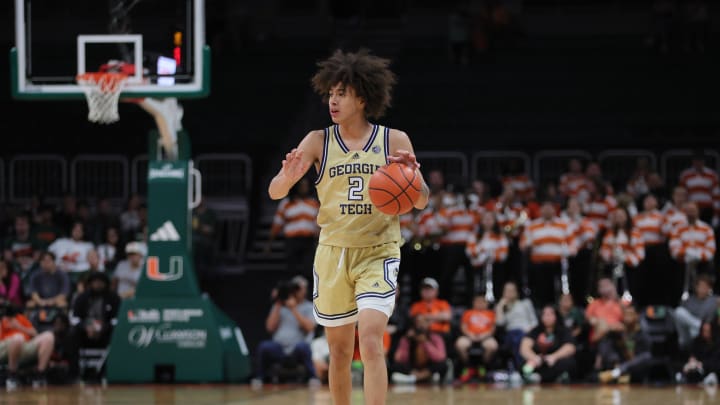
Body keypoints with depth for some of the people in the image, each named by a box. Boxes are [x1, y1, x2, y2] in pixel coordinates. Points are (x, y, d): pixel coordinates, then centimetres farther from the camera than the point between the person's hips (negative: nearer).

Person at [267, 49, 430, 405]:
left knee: (371, 343, -19)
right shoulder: (318, 142, 0)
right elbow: (275, 192, -6)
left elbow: (421, 202, 1)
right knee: (339, 351, 10)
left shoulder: (394, 141, -2)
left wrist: (413, 177, -21)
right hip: (333, 253, 3)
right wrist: (288, 176, -29)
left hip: (378, 253, -2)